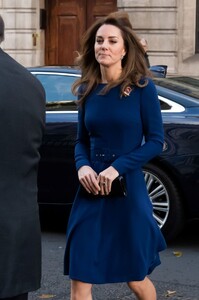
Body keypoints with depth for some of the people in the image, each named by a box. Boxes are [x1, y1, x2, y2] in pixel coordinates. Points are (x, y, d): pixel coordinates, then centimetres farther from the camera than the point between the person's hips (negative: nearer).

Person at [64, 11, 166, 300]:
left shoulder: (142, 87, -7)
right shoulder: (87, 90, 4)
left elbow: (156, 141, -7)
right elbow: (82, 140, 11)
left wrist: (117, 168, -18)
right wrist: (82, 166, -10)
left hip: (128, 191, -3)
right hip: (91, 192, 3)